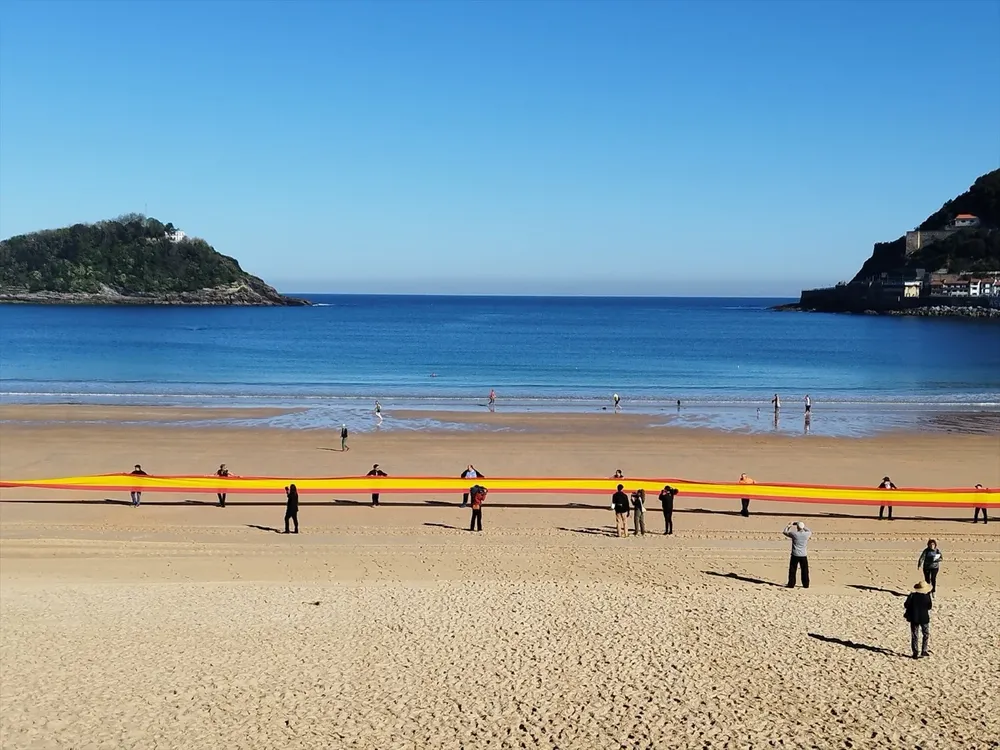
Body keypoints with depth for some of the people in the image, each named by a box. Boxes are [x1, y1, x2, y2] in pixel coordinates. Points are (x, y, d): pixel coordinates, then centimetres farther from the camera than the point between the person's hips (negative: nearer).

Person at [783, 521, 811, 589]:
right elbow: (810, 532, 22)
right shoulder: (806, 534, -5)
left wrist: (788, 526, 19)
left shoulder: (794, 534, -12)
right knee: (805, 570, 11)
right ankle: (806, 584, 16)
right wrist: (803, 527, 28)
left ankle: (791, 584, 6)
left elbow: (784, 532, 4)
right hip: (803, 555, 3)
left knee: (792, 570, 5)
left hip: (795, 555, -3)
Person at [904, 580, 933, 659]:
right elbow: (929, 607, -4)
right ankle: (924, 651, 14)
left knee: (914, 636, 9)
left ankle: (915, 653, 7)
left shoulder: (912, 595, -10)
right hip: (924, 618, -1)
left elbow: (906, 605, -7)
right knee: (926, 634, 18)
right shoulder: (927, 596, -14)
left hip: (914, 618, 1)